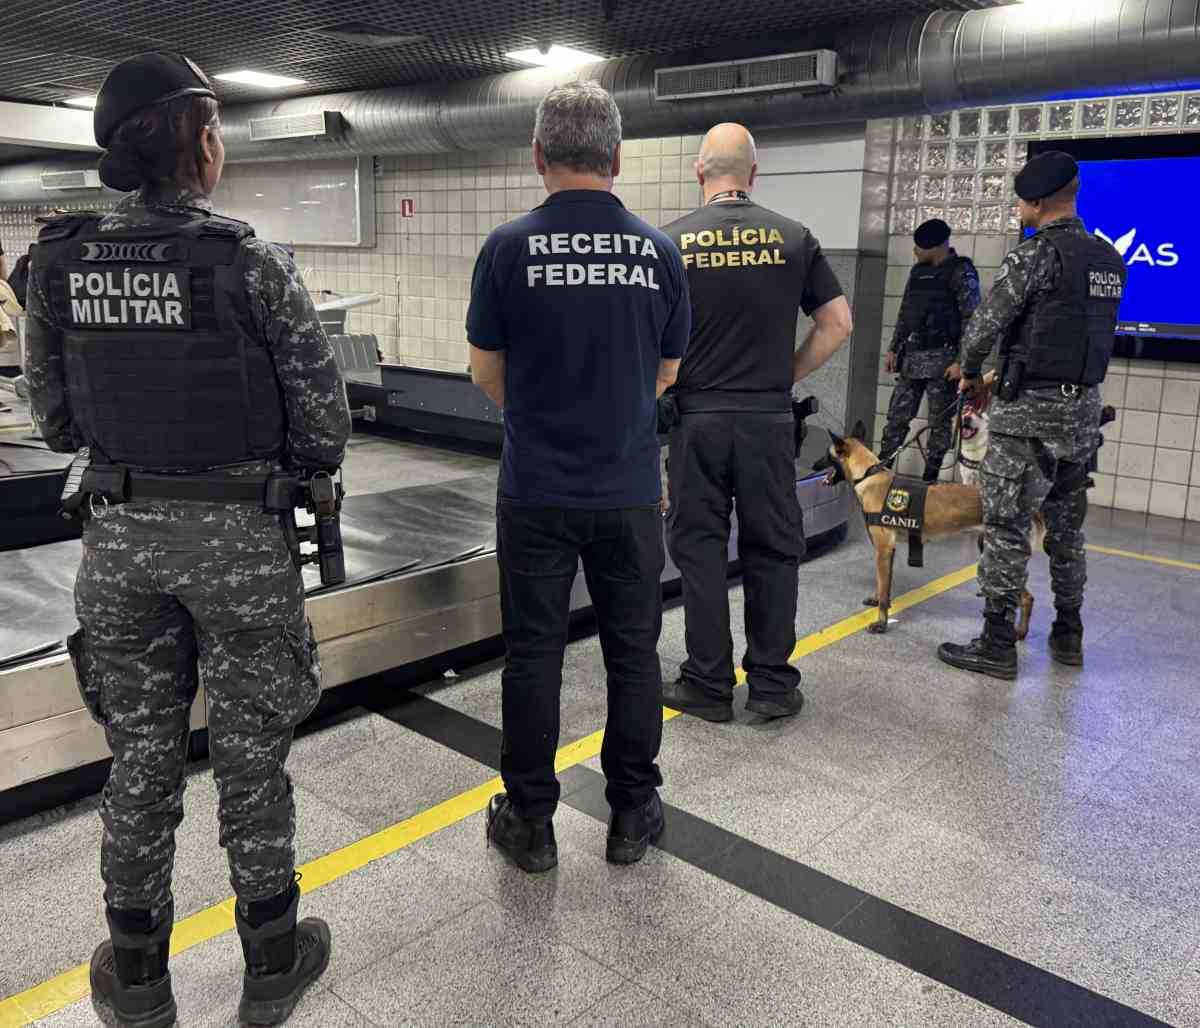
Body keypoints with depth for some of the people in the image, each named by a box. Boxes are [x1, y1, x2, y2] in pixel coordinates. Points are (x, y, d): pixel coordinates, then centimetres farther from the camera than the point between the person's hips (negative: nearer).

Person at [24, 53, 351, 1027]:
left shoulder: (62, 264, -1)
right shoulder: (249, 262, -14)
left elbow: (56, 418, 6)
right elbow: (324, 418, -12)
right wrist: (283, 469, 7)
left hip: (119, 532, 4)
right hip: (235, 536, -3)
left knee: (141, 749, 16)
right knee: (250, 749, 10)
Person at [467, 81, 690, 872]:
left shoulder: (509, 248, -8)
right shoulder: (658, 252, -2)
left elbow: (486, 371, 1)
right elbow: (667, 372, 9)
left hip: (537, 490, -1)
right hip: (629, 489, 2)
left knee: (534, 654, 9)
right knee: (633, 652, 12)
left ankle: (530, 822, 19)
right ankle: (633, 813, 24)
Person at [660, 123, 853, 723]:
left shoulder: (673, 241, -2)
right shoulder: (792, 238, 2)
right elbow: (837, 324, 3)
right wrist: (788, 376, 10)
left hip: (697, 418, -1)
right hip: (768, 419, 1)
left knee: (699, 549, 8)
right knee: (772, 551, 10)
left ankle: (708, 685, 14)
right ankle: (772, 683, 17)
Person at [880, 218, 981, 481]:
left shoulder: (961, 272, -7)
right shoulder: (918, 271, 14)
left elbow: (972, 319, -12)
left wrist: (961, 360, -18)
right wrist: (894, 349, 15)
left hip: (942, 358, -6)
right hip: (912, 357, 7)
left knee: (940, 422, 1)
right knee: (897, 416, 7)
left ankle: (930, 476, 8)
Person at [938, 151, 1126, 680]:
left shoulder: (1036, 254, -13)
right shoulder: (1109, 260, 11)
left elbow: (985, 324, -14)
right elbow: (1091, 330, 14)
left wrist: (971, 374, 6)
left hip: (1030, 409, -8)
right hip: (1084, 405, 8)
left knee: (1006, 527, -3)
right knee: (1066, 525, 16)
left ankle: (997, 644, 1)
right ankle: (1068, 635, 26)